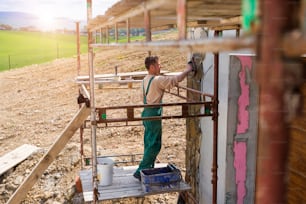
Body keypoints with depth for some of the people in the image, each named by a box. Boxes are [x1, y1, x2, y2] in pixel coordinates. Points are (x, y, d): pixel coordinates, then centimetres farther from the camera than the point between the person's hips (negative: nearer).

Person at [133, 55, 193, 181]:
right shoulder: (158, 80, -18)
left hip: (147, 113, 10)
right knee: (154, 145, -3)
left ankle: (148, 170, 25)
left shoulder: (146, 79, 10)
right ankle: (140, 172, -1)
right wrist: (187, 70, -3)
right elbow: (176, 79, -19)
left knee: (149, 143, 16)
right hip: (153, 115, -9)